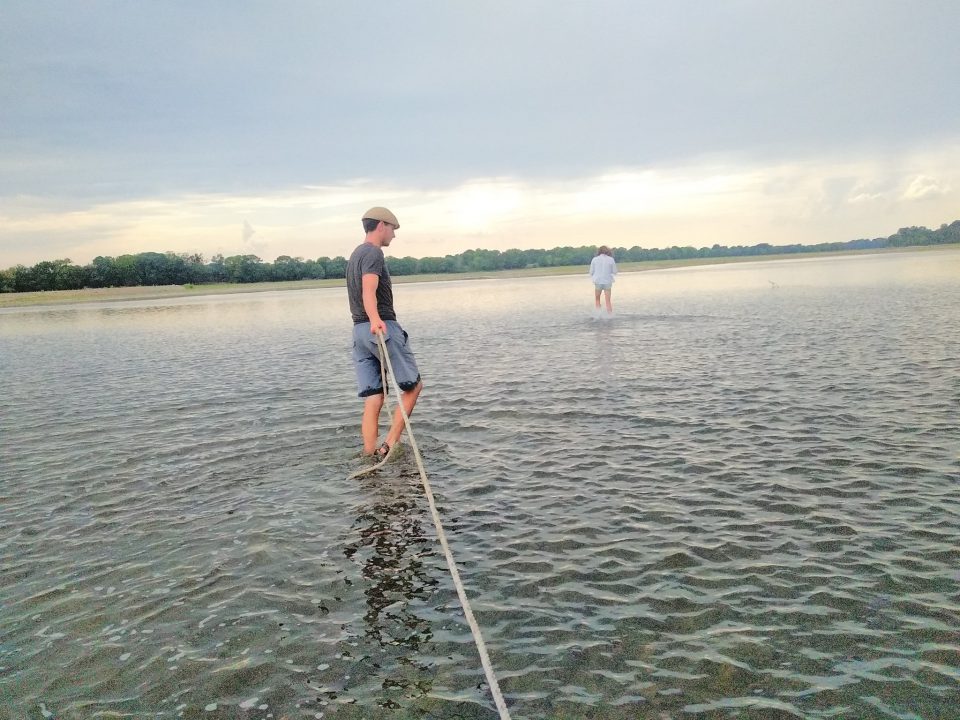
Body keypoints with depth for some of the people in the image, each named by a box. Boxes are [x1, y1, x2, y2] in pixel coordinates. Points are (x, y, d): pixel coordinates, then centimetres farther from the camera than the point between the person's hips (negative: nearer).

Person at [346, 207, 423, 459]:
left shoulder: (355, 255, 23)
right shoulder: (374, 253, -8)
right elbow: (369, 292, -26)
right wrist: (375, 320, -43)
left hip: (359, 331, 9)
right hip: (383, 328, -9)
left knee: (373, 400, 4)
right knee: (413, 385, 3)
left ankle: (369, 456, 0)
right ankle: (389, 445, -4)